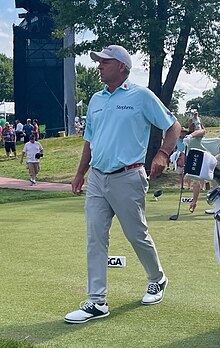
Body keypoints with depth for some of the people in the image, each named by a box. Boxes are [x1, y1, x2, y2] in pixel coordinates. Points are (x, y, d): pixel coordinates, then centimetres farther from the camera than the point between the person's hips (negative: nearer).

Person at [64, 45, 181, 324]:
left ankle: (157, 280, 32)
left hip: (127, 178, -5)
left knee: (137, 235, 6)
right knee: (95, 239, 0)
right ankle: (97, 301, 3)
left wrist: (162, 154, -17)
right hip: (96, 179, 6)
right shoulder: (96, 100, 15)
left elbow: (173, 126, -1)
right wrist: (80, 174, 20)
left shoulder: (142, 96, -3)